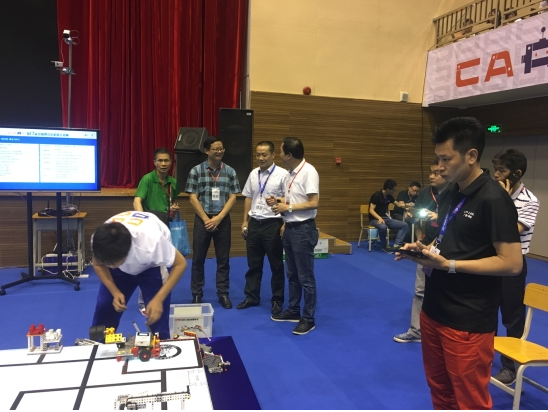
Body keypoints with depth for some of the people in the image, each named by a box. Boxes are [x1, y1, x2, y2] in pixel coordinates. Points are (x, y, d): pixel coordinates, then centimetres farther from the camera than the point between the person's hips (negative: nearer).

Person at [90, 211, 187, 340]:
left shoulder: (152, 241, -43)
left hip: (153, 264, -3)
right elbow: (98, 264, -9)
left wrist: (158, 299, -34)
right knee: (104, 307, -1)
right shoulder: (99, 240, -32)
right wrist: (115, 292, -22)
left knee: (157, 314, -11)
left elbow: (180, 264, -27)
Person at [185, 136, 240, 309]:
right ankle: (197, 295, 17)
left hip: (223, 220, 1)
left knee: (223, 259, 7)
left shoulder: (230, 171, 3)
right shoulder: (196, 171, -2)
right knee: (198, 259, 5)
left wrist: (219, 217, -10)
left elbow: (232, 197, 0)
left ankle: (223, 294, 19)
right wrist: (206, 219, -9)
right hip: (202, 219, -1)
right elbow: (193, 198, -4)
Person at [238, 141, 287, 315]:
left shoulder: (282, 174, -12)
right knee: (253, 264, 15)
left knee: (276, 265, 8)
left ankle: (277, 300, 22)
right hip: (254, 223, 6)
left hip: (273, 224, -5)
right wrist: (245, 221, 12)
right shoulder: (253, 174, 7)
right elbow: (248, 198, 13)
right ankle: (251, 297, 29)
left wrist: (285, 224, -14)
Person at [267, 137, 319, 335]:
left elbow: (314, 203, -23)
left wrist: (288, 207, -18)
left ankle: (308, 319, 13)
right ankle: (293, 311, 32)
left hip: (303, 230, -10)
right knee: (292, 274, 18)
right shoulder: (291, 173, 10)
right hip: (290, 228, 10)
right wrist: (277, 201, 2)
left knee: (305, 277, 1)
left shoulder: (308, 172, -18)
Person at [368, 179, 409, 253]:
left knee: (404, 225, -9)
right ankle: (384, 246, -16)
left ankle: (396, 245, -21)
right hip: (375, 219, -7)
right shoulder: (376, 195, -15)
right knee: (383, 227, -41)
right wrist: (379, 218, -34)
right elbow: (371, 210, -19)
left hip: (386, 218, 7)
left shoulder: (389, 196, 7)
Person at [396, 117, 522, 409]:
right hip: (434, 311, 8)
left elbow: (511, 263, -21)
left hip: (469, 322, -8)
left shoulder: (494, 199, -17)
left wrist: (448, 265, -23)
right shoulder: (449, 195, 9)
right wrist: (424, 249, -1)